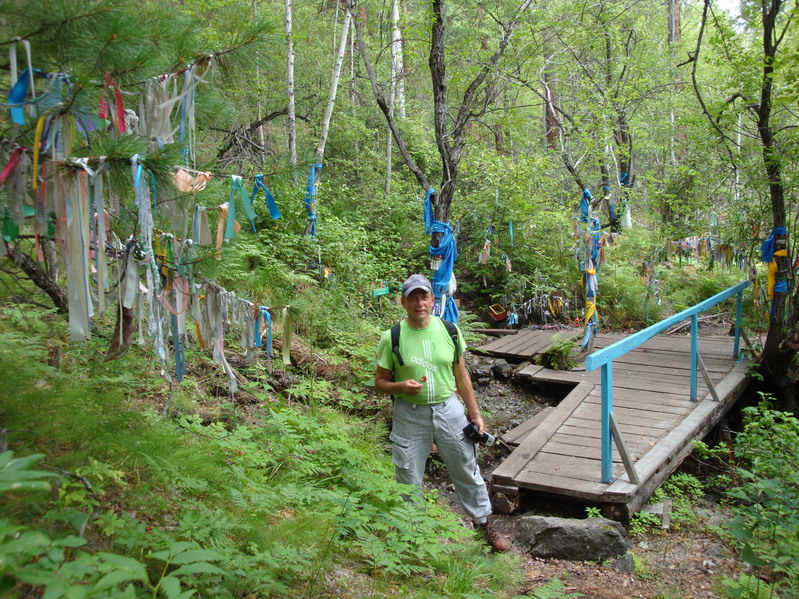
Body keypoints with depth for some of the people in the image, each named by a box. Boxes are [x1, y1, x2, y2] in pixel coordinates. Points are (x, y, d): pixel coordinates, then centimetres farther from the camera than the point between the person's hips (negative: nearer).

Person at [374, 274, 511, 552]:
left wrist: (475, 414, 9)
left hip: (449, 410, 2)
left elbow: (461, 376, 8)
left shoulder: (448, 331, 0)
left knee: (468, 471, 12)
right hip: (410, 415, -2)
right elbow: (380, 381, -2)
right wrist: (401, 386, -23)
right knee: (409, 481, 8)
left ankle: (484, 525, 32)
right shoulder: (392, 338, -8)